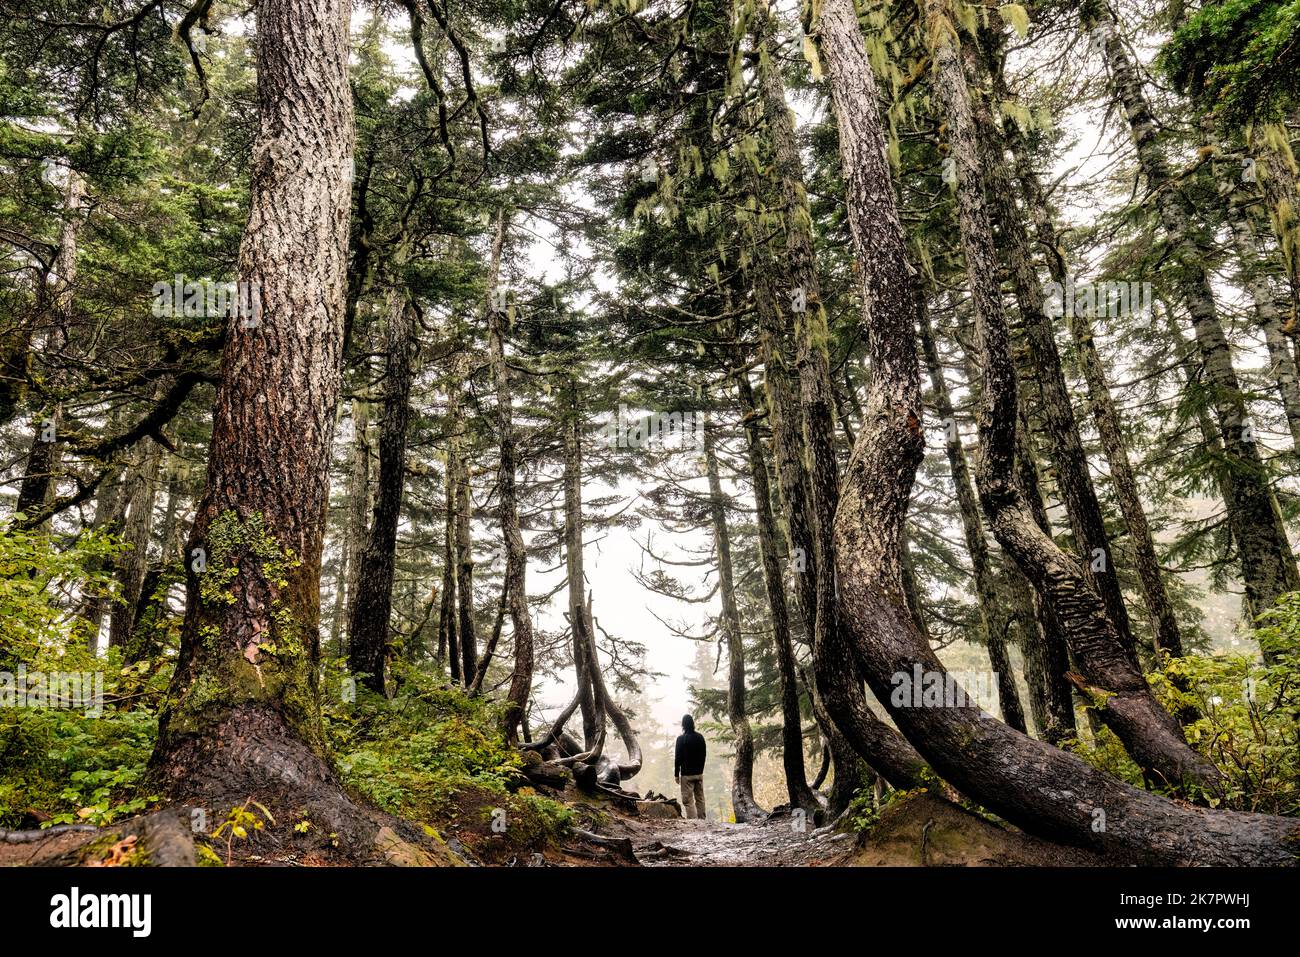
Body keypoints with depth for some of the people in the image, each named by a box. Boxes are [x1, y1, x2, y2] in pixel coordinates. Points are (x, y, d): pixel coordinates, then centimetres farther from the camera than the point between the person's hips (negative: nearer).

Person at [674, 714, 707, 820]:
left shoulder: (681, 738, -11)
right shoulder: (700, 737, 4)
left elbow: (678, 758, -10)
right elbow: (703, 755, 10)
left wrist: (676, 774, -3)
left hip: (687, 774, -5)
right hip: (699, 773, 5)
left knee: (688, 800, -3)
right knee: (700, 799, 12)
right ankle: (701, 820, 14)